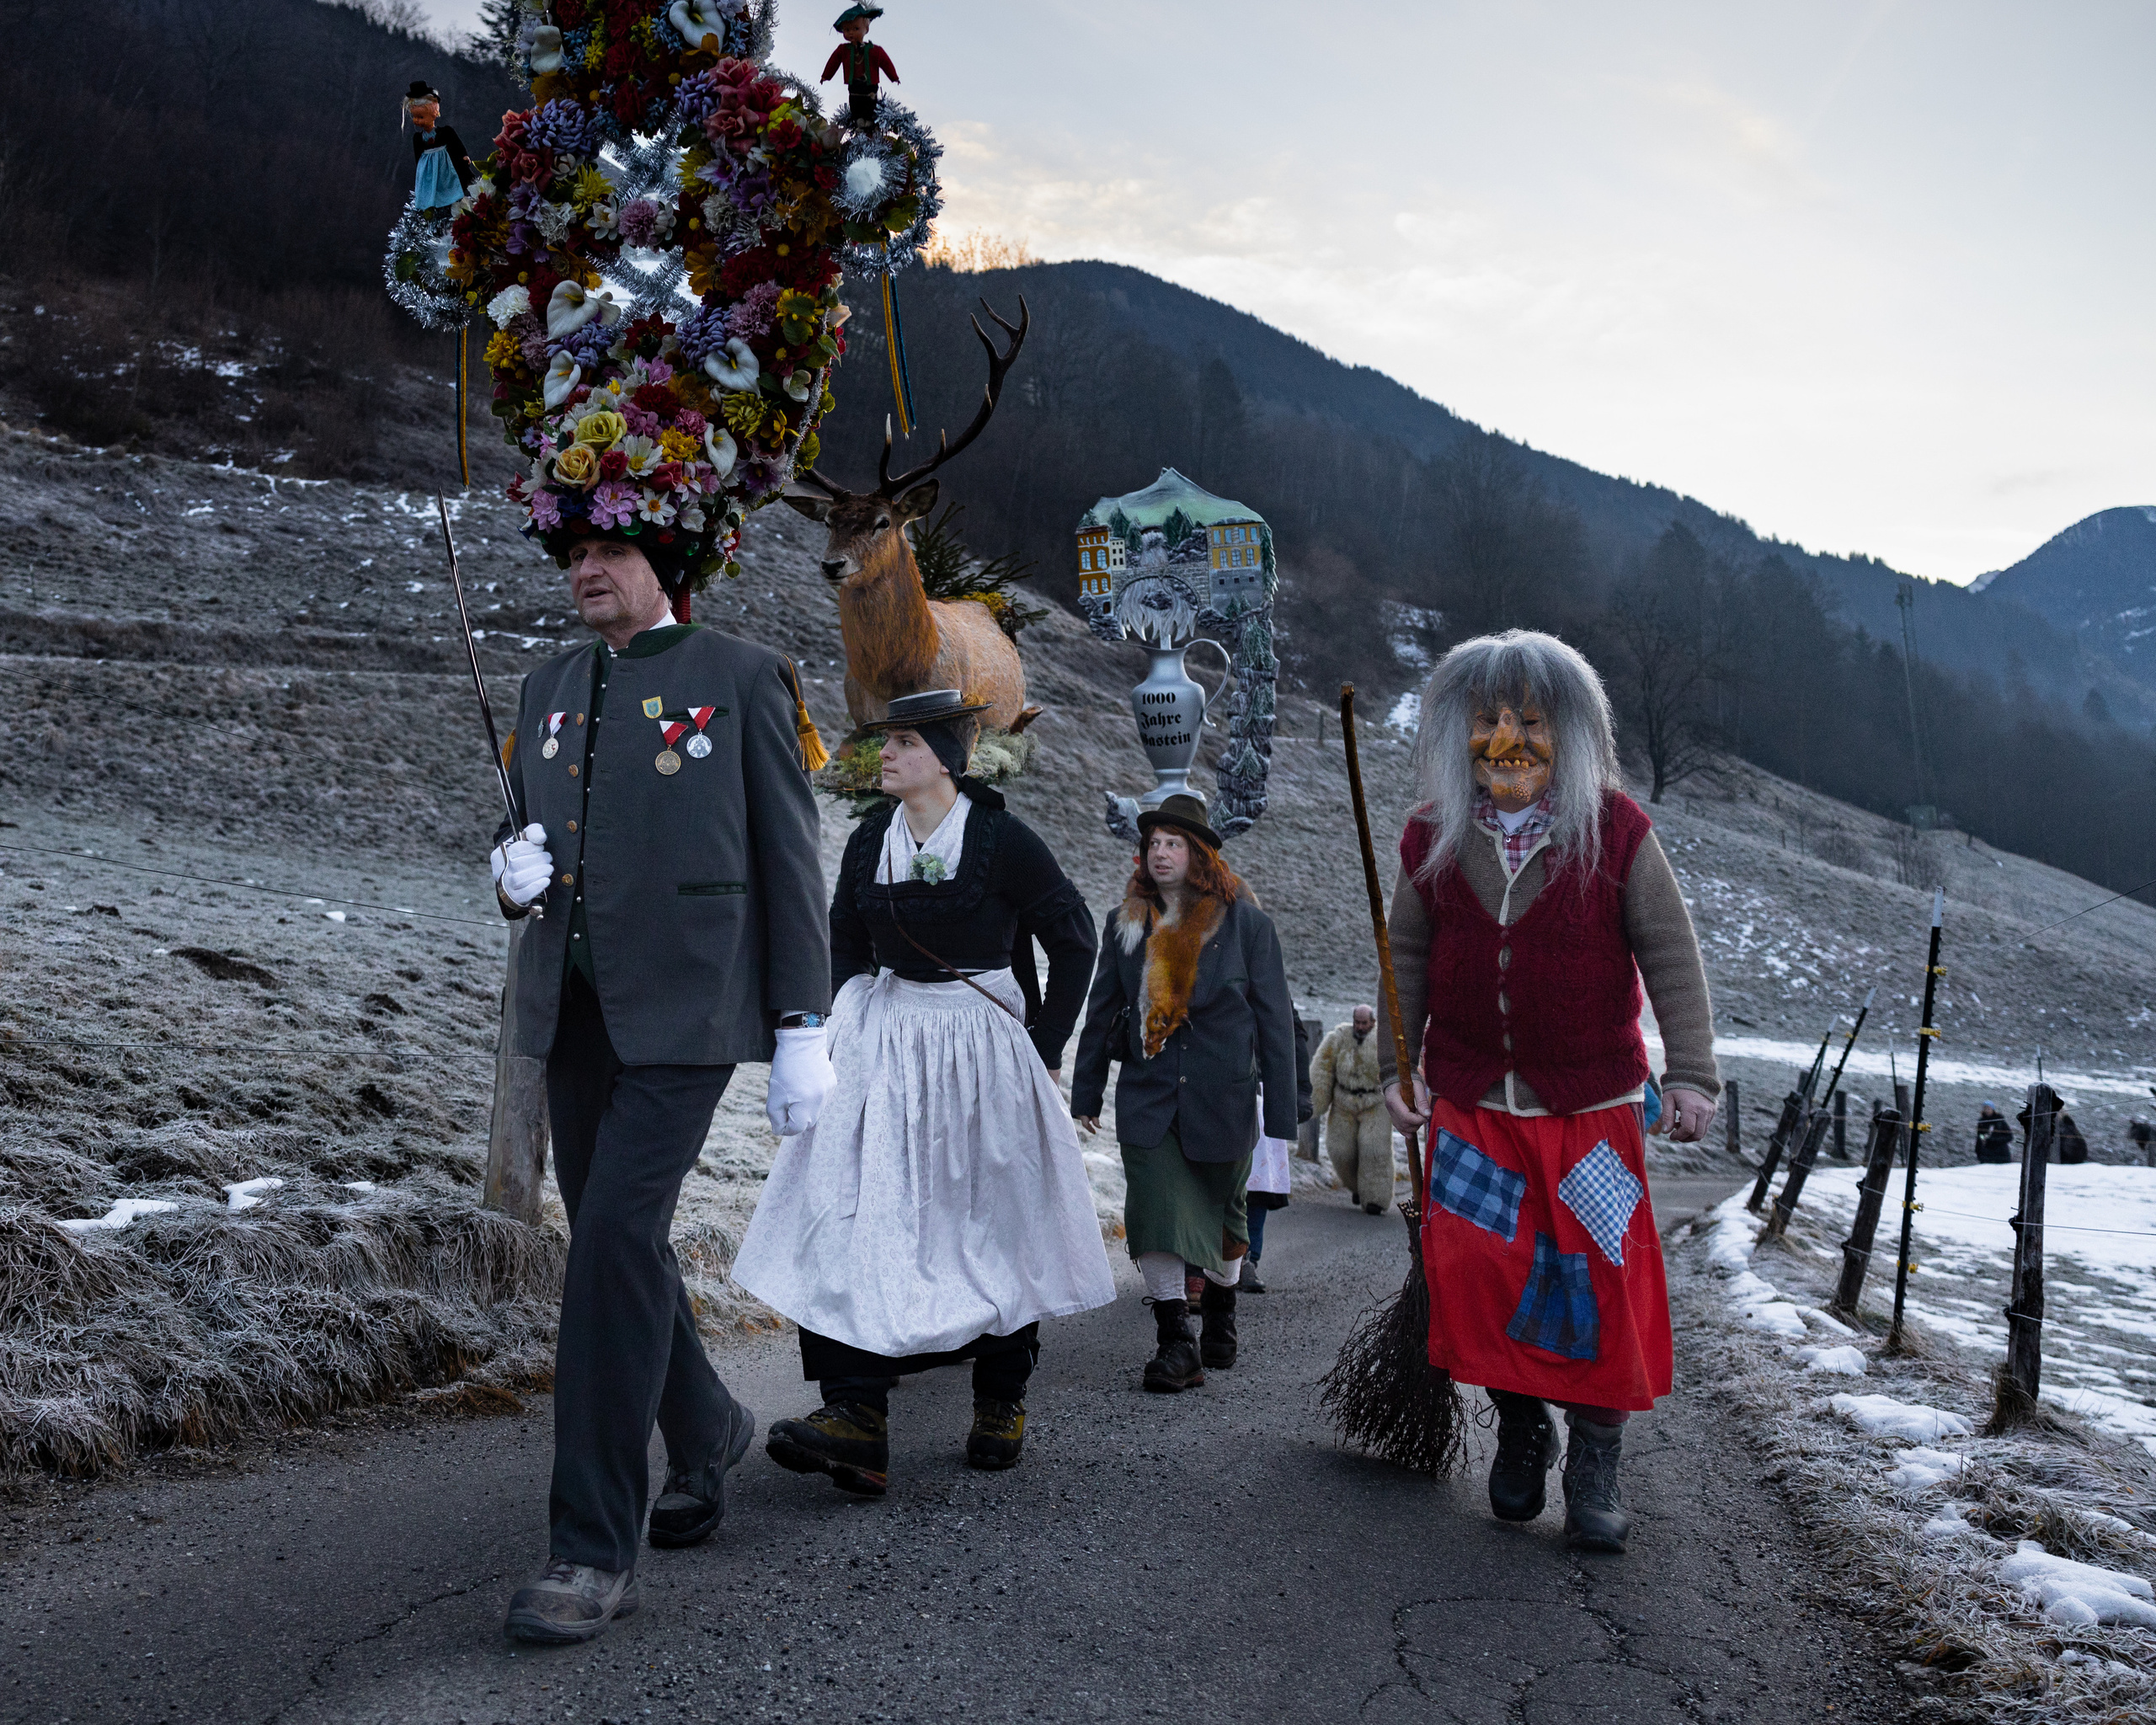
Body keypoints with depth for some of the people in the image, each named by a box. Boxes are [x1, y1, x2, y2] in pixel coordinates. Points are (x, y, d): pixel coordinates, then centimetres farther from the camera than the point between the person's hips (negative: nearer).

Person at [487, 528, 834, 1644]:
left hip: (686, 1007, -6)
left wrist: (802, 1031, -8)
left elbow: (789, 860, -4)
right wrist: (517, 875, -4)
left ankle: (596, 1549, -7)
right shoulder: (550, 689, 14)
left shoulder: (742, 678, -2)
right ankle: (705, 1428, 38)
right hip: (574, 1007, 6)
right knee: (616, 1243, 13)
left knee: (615, 1235, -16)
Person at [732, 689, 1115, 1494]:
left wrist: (1045, 1047, 0)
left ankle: (1002, 1404, 25)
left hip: (981, 1049, -4)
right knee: (853, 1213, -11)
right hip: (884, 1045, 4)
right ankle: (855, 1418, -14)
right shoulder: (870, 841, 4)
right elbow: (844, 946, 18)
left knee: (995, 1223, 6)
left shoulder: (1003, 840, -10)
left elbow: (1074, 939, -2)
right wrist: (849, 1025, 7)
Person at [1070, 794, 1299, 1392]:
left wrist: (1280, 1107, -6)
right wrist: (1086, 1093, 10)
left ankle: (1220, 1313, 39)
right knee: (1157, 1213, -9)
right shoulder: (1127, 924, 5)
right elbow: (1102, 1011, 11)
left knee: (1222, 1213, 14)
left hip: (1222, 1096, -1)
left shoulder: (1244, 922, -4)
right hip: (1148, 1096, 1)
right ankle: (1175, 1345, -1)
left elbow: (1275, 1017, -2)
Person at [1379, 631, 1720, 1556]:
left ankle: (1595, 1464, 17)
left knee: (1603, 1280, 0)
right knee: (1476, 1268, 0)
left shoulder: (1614, 831, -8)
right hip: (1471, 1101, 2)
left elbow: (1671, 956, -4)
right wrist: (1396, 1063, 6)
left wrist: (1691, 1070, -10)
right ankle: (1520, 1424, 25)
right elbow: (1408, 958, 9)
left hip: (1590, 1105, -2)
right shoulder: (1433, 838, 0)